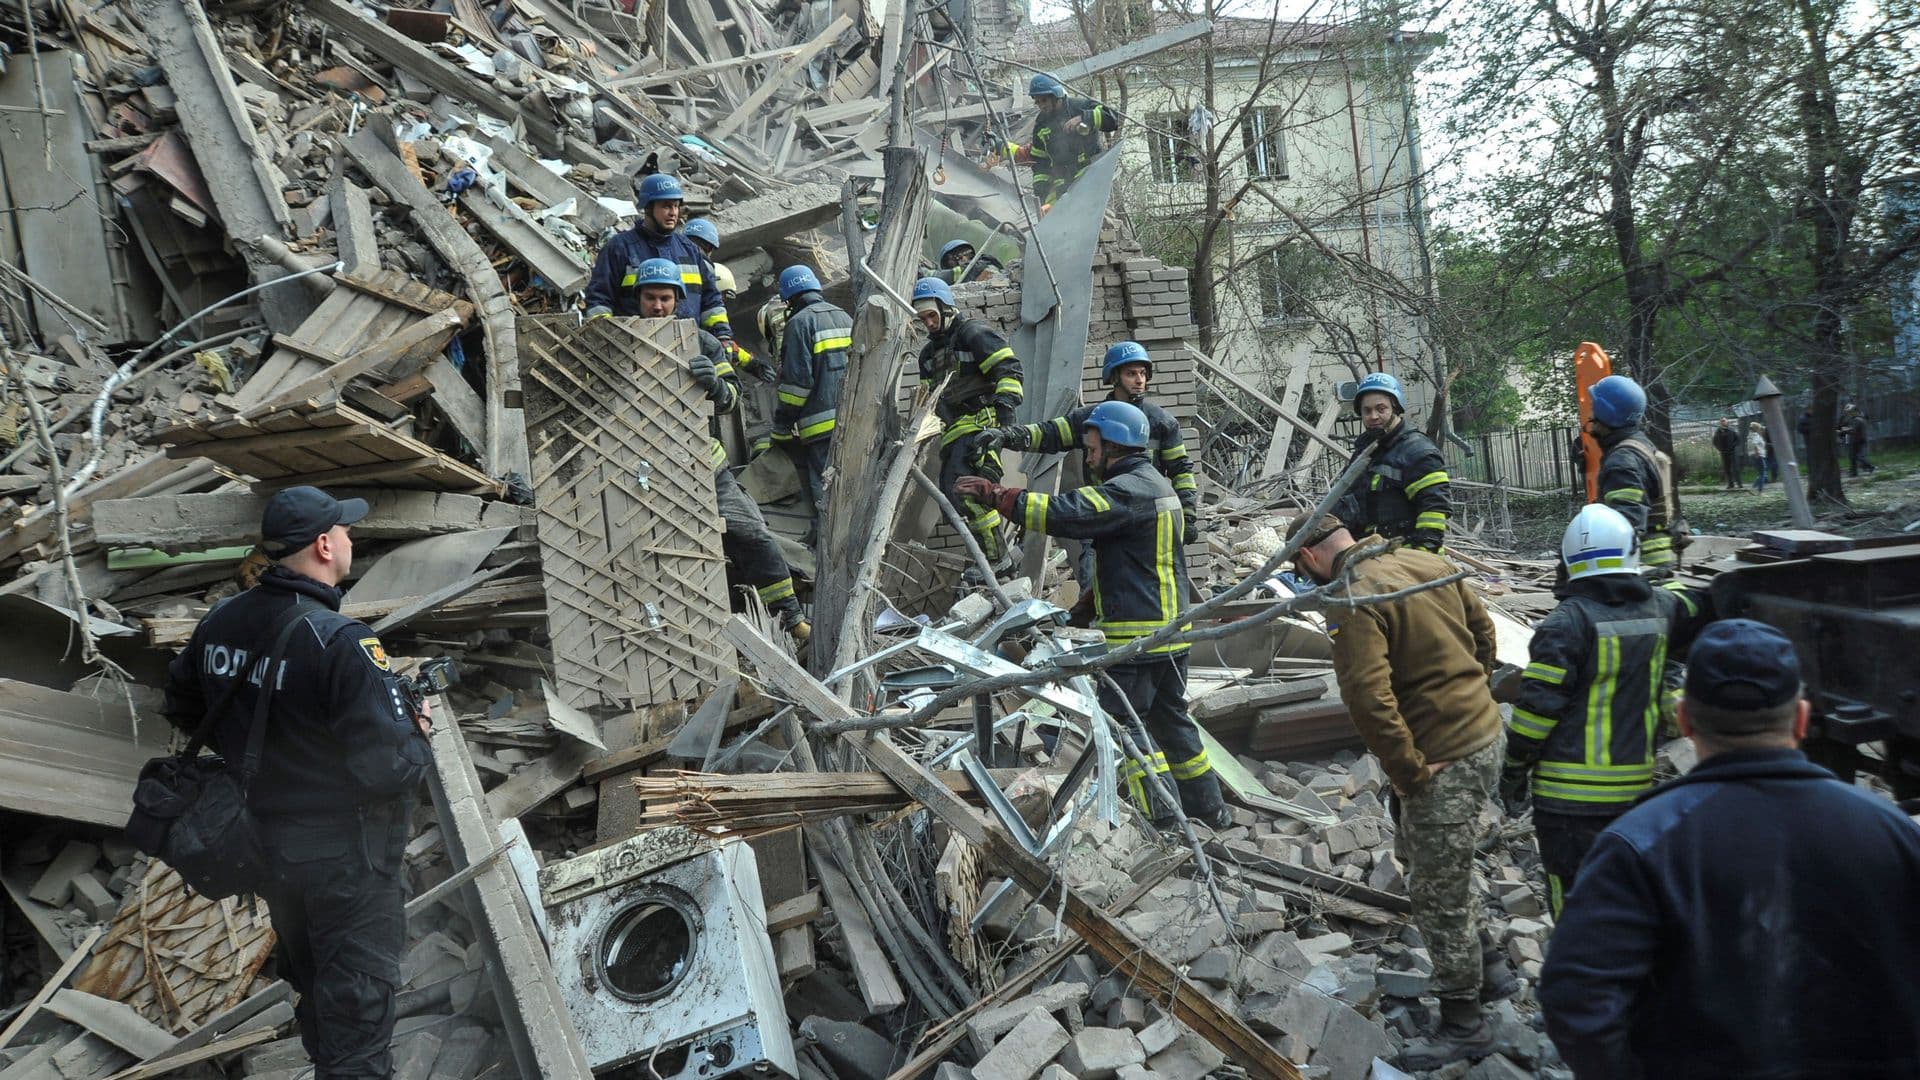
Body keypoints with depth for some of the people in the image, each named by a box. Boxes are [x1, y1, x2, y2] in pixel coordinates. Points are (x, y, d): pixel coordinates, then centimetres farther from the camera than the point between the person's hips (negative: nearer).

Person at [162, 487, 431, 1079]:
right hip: (344, 854, -7)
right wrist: (418, 731, -7)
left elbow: (182, 707, 15)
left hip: (264, 844, 8)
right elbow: (390, 768, -27)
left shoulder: (220, 622, -3)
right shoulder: (342, 641, -26)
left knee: (314, 987, 25)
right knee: (357, 1007, 5)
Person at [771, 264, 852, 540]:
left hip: (821, 424, -7)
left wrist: (782, 426, -8)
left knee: (822, 488, -4)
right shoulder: (845, 317, 16)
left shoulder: (800, 322, -8)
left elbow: (797, 380, -14)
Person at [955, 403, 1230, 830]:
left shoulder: (1128, 490, -16)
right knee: (1171, 718, 18)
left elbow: (1065, 514, -27)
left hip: (1137, 633, -10)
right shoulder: (1155, 485, 18)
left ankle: (1165, 818, -2)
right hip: (1170, 629, 10)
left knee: (1123, 720, -3)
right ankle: (1209, 810, 26)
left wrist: (997, 495, -22)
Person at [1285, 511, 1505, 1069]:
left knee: (1436, 892, 5)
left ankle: (1463, 1025, 20)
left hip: (1446, 761, -9)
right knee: (1416, 846, 29)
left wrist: (1410, 774, -18)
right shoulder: (1427, 561, 4)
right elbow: (1482, 627, 14)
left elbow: (1369, 700, -28)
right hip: (1484, 734, 9)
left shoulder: (1352, 601, -21)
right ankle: (1475, 946, 45)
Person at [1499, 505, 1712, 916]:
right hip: (1635, 787, 6)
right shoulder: (1659, 610, 4)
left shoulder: (1566, 623, -13)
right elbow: (1702, 607, 26)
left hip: (1570, 794, -6)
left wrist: (1513, 772, -4)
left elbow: (1538, 705, -14)